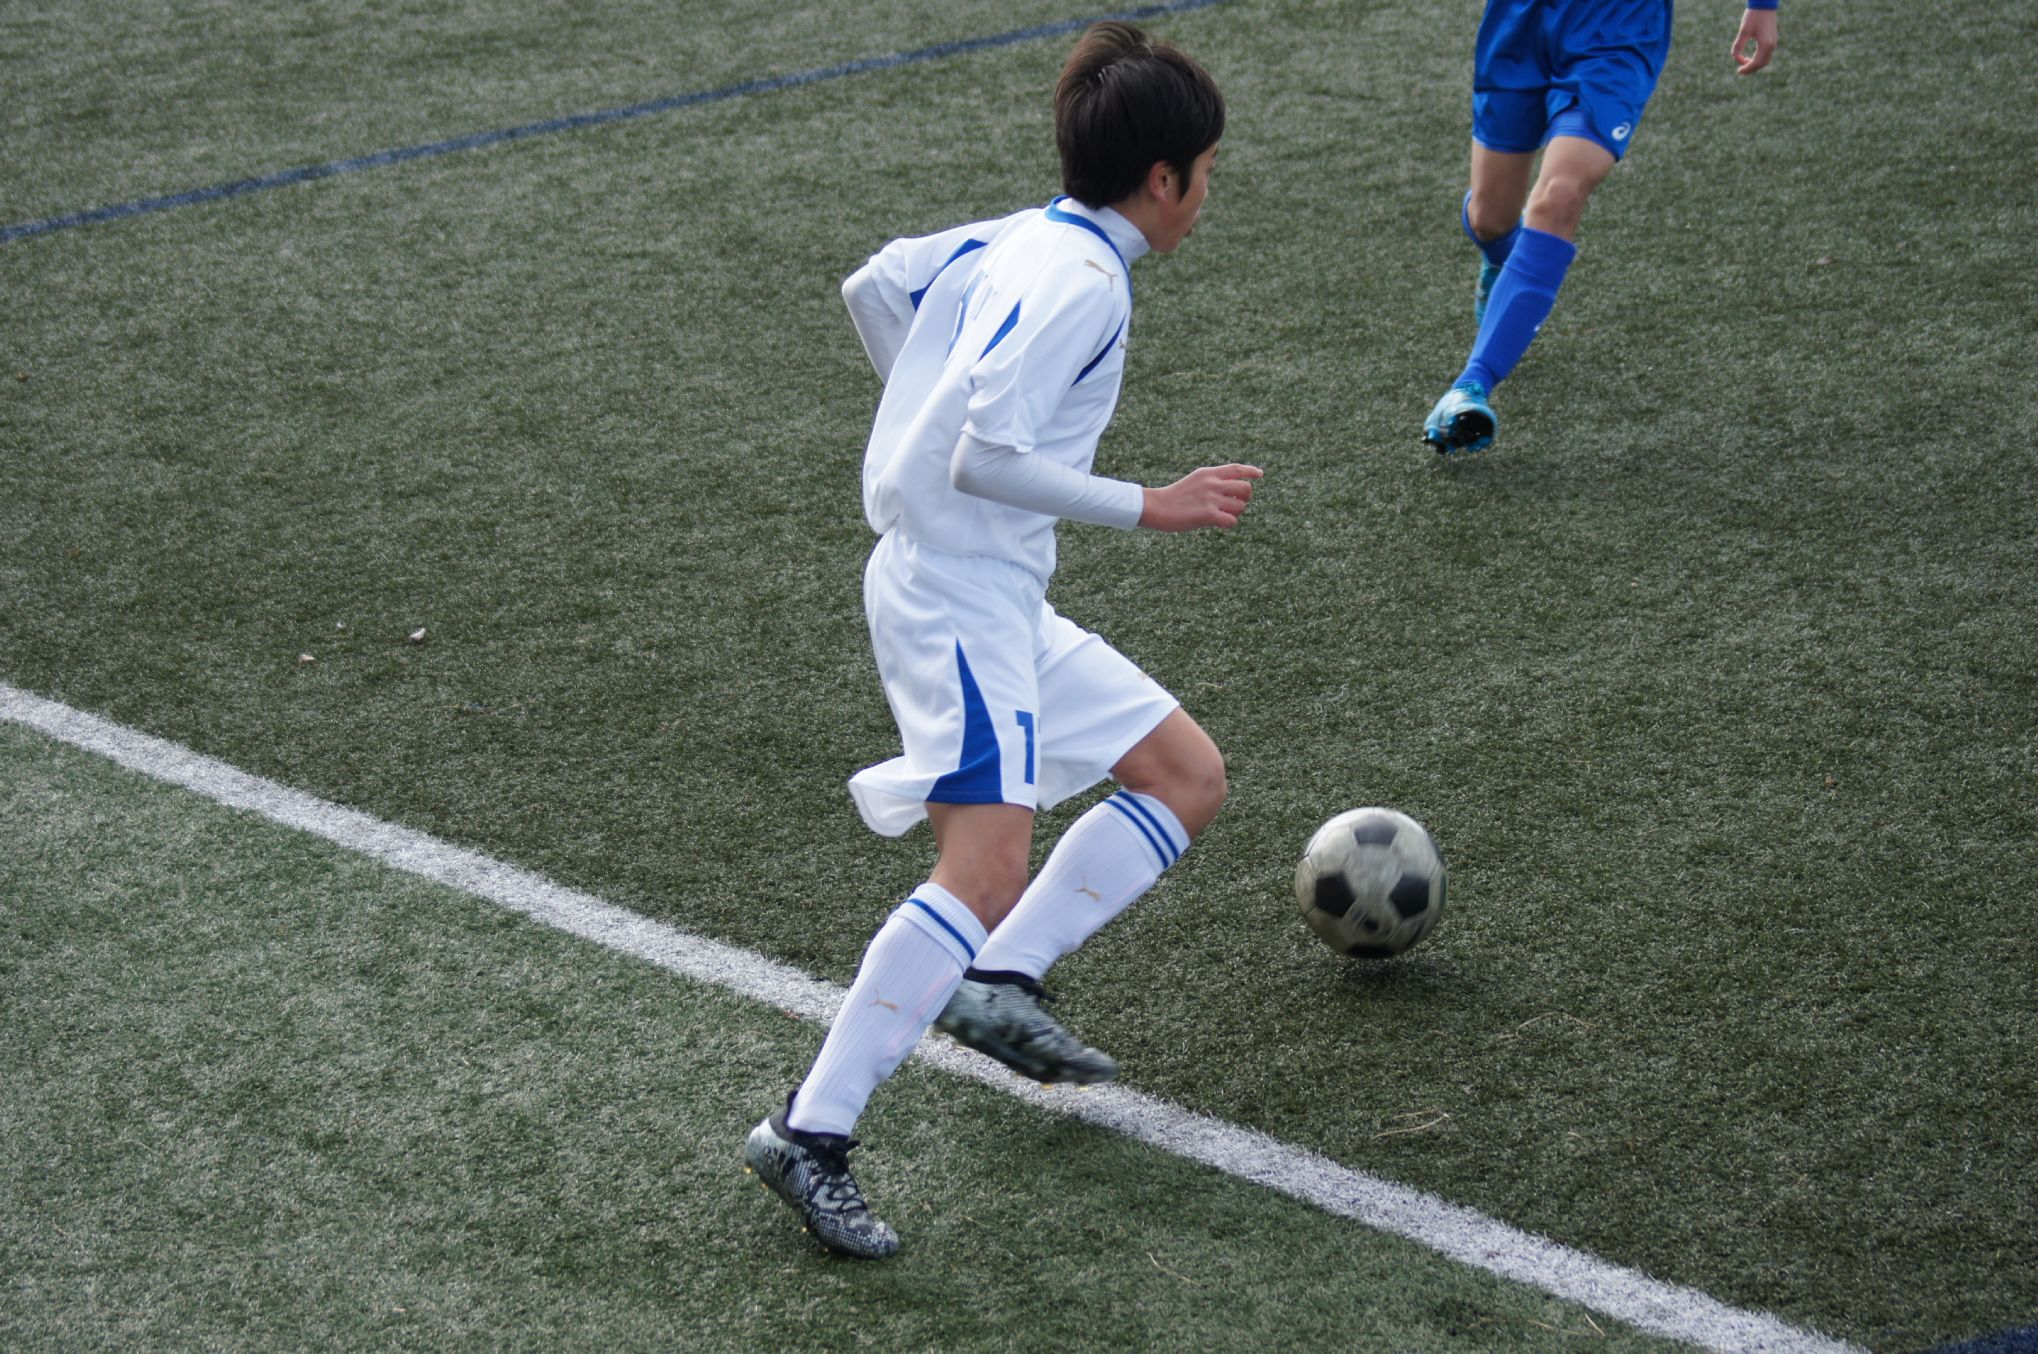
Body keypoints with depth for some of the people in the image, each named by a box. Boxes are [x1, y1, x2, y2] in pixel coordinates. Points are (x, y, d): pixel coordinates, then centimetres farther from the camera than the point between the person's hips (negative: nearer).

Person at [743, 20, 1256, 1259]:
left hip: (998, 597, 10)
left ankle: (999, 983, 8)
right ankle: (813, 1133, -21)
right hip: (958, 591, -10)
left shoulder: (1016, 238, 9)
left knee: (1190, 776, 14)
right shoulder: (1080, 283, -18)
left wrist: (946, 420, 30)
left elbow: (874, 288, 22)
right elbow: (986, 457, -25)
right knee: (990, 866, -21)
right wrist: (1148, 507, -17)